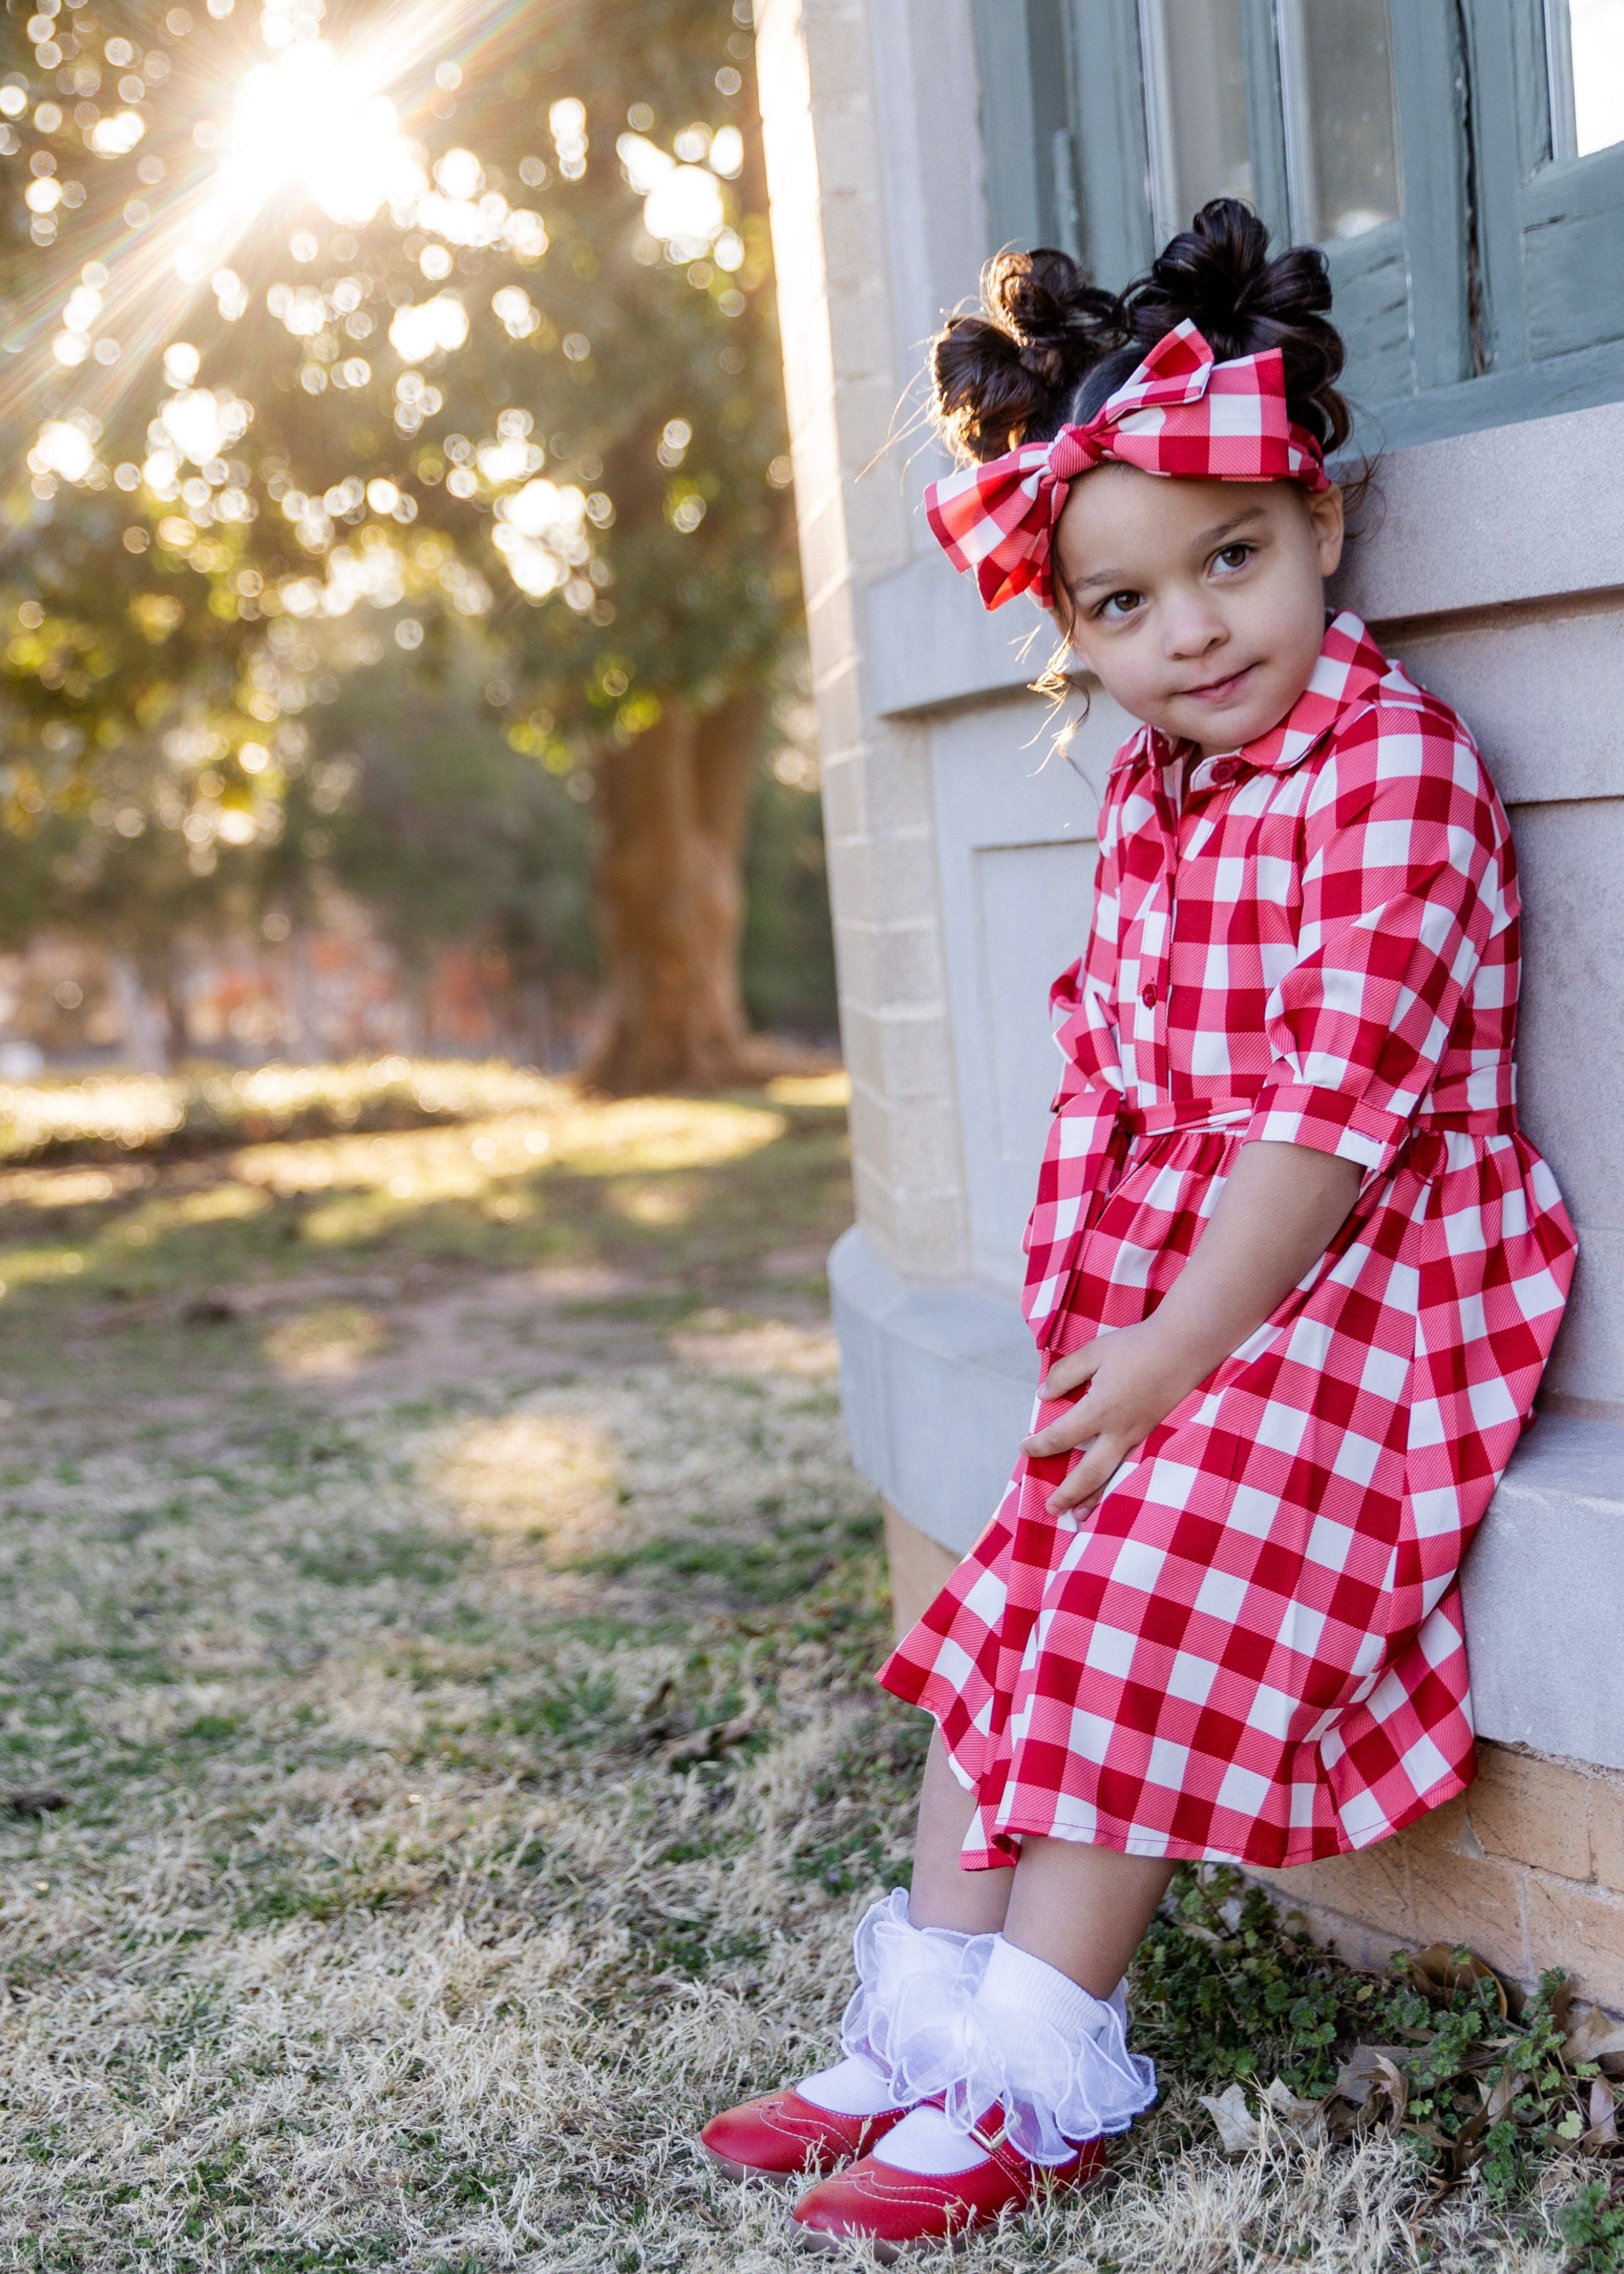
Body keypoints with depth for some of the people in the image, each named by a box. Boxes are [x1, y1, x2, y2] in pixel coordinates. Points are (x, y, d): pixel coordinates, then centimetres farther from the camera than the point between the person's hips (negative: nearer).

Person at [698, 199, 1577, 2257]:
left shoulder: (1391, 765, -15)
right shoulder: (1143, 792, 10)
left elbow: (1333, 1099, -20)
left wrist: (1172, 1350, -20)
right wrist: (1092, 1316, 3)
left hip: (1345, 1299, -8)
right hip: (1157, 1311, 8)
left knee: (1140, 1640, -12)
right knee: (1009, 1626, 7)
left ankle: (1031, 2090, 0)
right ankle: (920, 2036, 16)